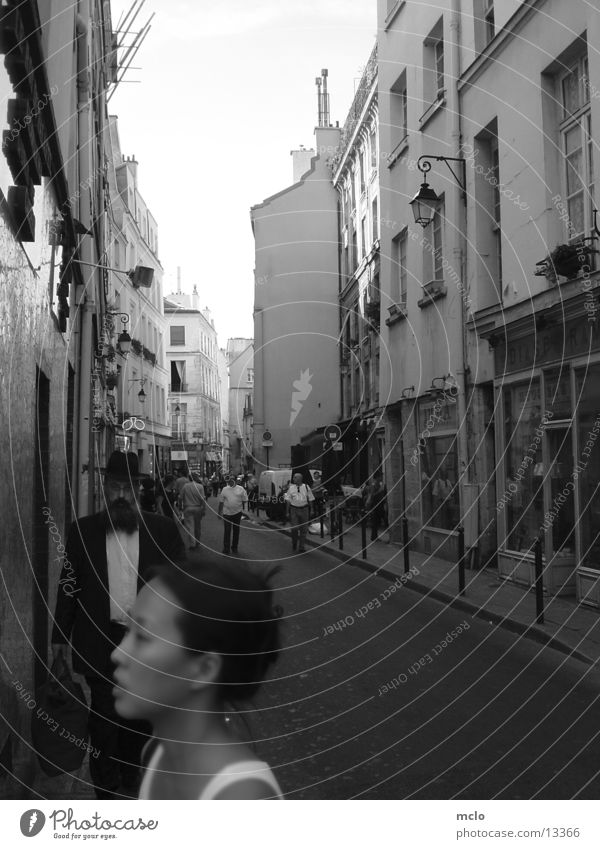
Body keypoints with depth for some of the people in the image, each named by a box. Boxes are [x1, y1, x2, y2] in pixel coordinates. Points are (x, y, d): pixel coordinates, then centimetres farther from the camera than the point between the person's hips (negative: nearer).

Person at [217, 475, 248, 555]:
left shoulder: (241, 489, 2)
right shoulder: (224, 489, 4)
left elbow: (245, 501, 4)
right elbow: (221, 502, 8)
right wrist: (219, 512, 7)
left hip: (237, 513, 0)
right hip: (227, 513, 0)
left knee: (236, 531, 9)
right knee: (227, 531, -2)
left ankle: (234, 547, 21)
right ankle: (226, 548, 4)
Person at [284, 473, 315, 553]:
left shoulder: (306, 487, 4)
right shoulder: (291, 488, 4)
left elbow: (310, 500, 9)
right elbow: (288, 501, 5)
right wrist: (288, 512, 1)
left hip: (304, 509, 0)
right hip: (294, 509, 0)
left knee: (303, 529, 3)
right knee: (294, 528, -6)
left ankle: (302, 546, 13)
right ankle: (294, 544, 19)